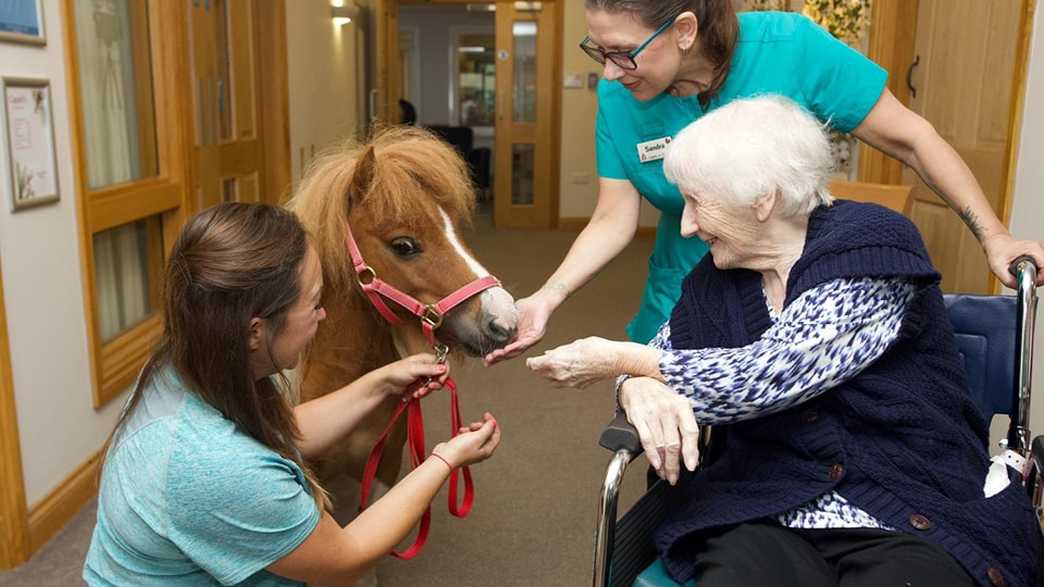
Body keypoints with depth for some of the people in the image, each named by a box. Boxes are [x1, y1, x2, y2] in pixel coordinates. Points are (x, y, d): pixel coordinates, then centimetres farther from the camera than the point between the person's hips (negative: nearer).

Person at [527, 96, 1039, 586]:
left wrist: (620, 359, -12)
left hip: (915, 522, -3)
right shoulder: (716, 277, 7)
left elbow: (771, 375, -20)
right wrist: (638, 386, -13)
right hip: (767, 515, 3)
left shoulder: (872, 245, -10)